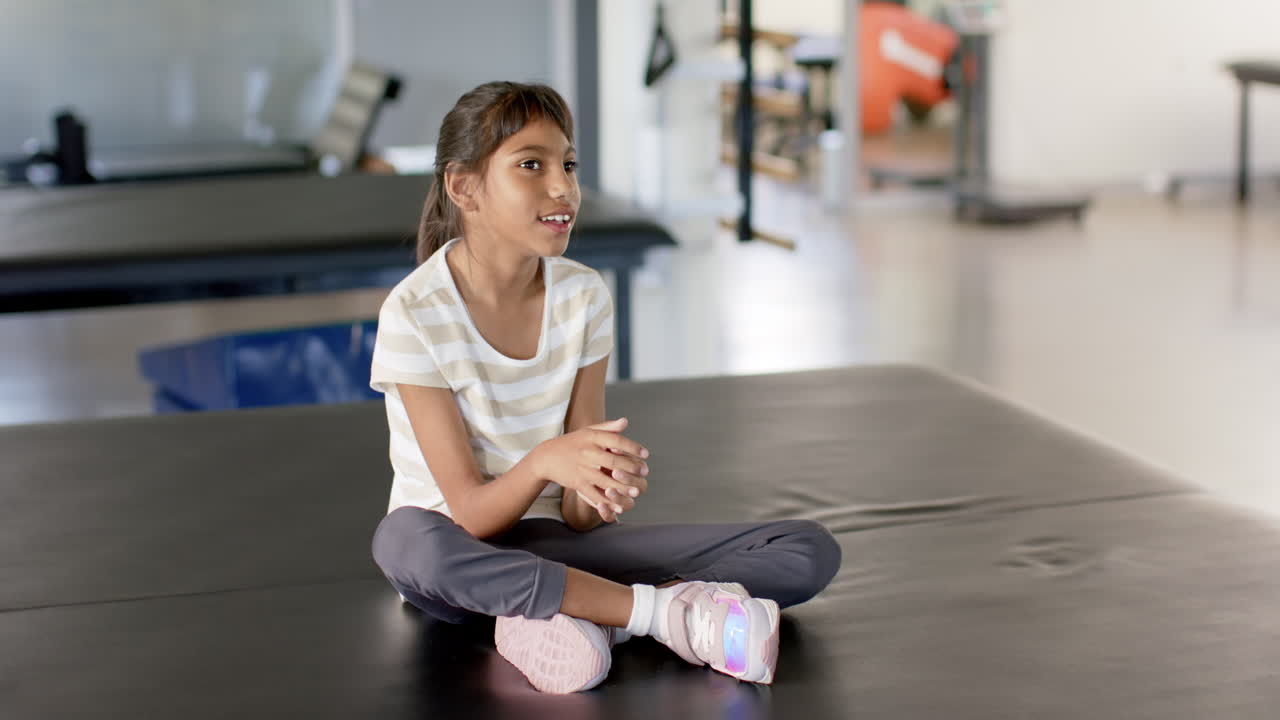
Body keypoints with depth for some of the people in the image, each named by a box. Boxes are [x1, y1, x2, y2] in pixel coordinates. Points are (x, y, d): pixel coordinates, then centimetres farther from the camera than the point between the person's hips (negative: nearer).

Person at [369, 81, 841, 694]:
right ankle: (670, 611, -29)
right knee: (404, 539, -44)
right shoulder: (414, 314, -15)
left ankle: (575, 616, -27)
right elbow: (470, 515, -18)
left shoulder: (584, 296, -2)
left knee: (810, 551, -12)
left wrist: (603, 491, -29)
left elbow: (576, 515, -5)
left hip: (554, 544, 4)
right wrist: (544, 460, -38)